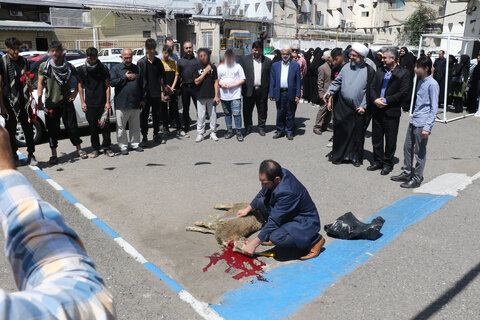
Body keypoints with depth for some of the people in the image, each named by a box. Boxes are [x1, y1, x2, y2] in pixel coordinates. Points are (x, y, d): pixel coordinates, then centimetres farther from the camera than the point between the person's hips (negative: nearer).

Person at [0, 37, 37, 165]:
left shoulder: (23, 61, 9)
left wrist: (29, 85, -6)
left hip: (24, 101, 3)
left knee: (28, 129, 4)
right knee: (11, 130, 7)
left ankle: (31, 155, 12)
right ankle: (13, 155, 22)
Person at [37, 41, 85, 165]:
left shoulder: (68, 66, 2)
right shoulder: (44, 66, -2)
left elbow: (78, 79, 16)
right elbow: (40, 84, -6)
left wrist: (75, 92, 4)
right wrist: (40, 100, -18)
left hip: (66, 102, 1)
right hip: (51, 103, 0)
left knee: (72, 127, 5)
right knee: (52, 130, 5)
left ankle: (79, 149, 21)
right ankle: (54, 155, 14)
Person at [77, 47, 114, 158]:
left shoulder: (103, 68, 1)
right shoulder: (82, 69, 4)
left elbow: (107, 86, 2)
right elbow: (80, 86, 9)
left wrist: (107, 102, -4)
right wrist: (82, 102, 2)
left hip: (102, 103, -1)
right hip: (90, 104, 1)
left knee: (105, 126, 2)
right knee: (93, 127, 6)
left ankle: (107, 147, 14)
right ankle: (95, 149, 17)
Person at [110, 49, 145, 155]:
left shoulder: (137, 69, 12)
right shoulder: (116, 69, 2)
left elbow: (142, 85, 15)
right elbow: (112, 82, -10)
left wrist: (143, 99, 11)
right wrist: (125, 77, -11)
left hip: (135, 104, 3)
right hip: (121, 104, -3)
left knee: (135, 126, 11)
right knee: (121, 127, 1)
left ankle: (135, 144, 24)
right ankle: (123, 146, 11)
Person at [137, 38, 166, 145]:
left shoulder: (158, 62, 7)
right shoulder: (141, 62, -3)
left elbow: (161, 78, 12)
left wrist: (162, 91, 7)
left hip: (156, 93, 3)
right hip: (145, 94, -3)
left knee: (157, 115, 11)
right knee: (144, 116, 2)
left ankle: (156, 134, 24)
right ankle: (144, 137, 11)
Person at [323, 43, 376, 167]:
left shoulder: (369, 71, -4)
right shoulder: (346, 68, 7)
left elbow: (369, 90, -4)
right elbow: (337, 82, 12)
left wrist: (363, 106, -9)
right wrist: (329, 92, -4)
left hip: (358, 109, -2)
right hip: (342, 107, 2)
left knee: (357, 134, 6)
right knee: (340, 132, 5)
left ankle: (356, 157, 21)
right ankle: (338, 155, 18)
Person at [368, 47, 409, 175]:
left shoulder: (403, 73, -5)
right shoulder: (380, 71, 11)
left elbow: (403, 92, -12)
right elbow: (372, 87, 8)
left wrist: (386, 100, -16)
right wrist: (375, 100, -11)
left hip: (392, 111, -5)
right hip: (377, 110, 5)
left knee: (390, 140, 5)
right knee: (376, 137, 12)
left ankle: (388, 163, 18)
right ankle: (378, 161, 25)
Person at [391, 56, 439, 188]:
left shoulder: (432, 84, -12)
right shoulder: (420, 82, 13)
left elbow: (434, 108, -14)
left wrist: (427, 127, -18)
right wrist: (414, 117, 19)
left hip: (422, 124, -8)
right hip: (413, 122, 8)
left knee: (420, 153, 1)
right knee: (407, 148, 14)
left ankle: (416, 179, 10)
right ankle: (407, 173, 27)